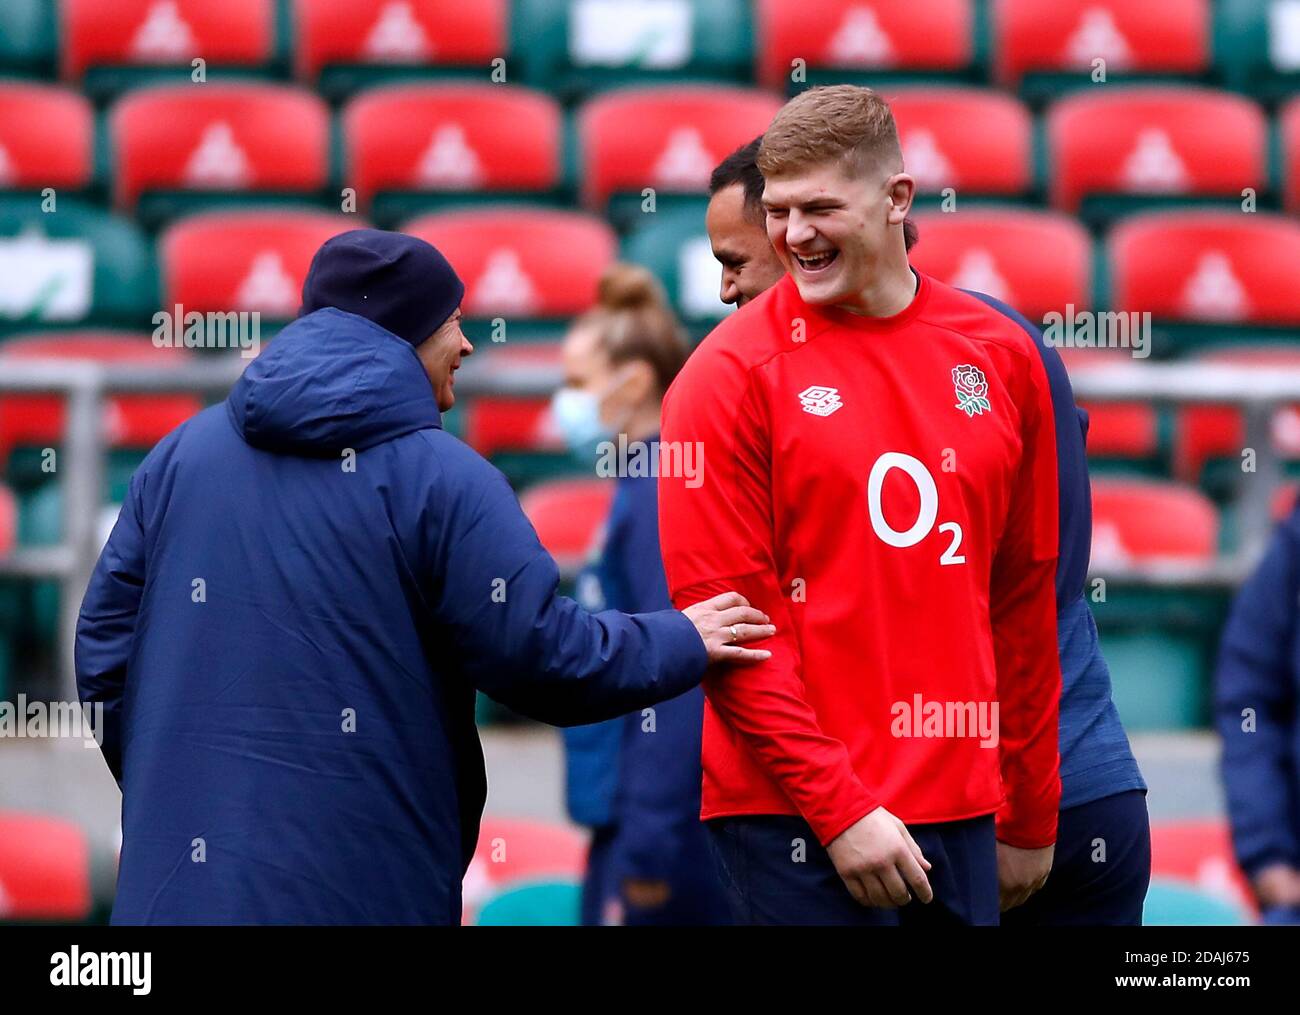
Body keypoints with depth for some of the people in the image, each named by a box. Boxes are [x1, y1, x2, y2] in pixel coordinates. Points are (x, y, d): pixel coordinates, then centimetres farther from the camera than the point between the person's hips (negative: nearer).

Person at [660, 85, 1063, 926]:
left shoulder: (1001, 357, 9)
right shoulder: (732, 376, -4)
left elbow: (1025, 599, 13)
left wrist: (1032, 817, 13)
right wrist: (837, 806, -13)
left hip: (962, 810, 4)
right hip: (797, 815, -4)